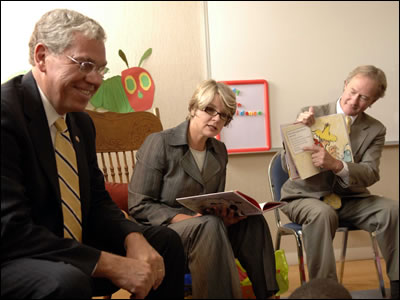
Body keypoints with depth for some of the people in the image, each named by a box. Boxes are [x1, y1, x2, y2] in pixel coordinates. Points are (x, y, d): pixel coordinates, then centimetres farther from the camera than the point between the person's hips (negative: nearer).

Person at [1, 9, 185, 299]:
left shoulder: (81, 122, 6)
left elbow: (97, 201, 9)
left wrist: (134, 239, -12)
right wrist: (111, 264, -26)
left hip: (72, 248, 8)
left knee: (165, 241, 8)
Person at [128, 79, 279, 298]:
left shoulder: (219, 152, 10)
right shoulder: (159, 143, -9)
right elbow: (139, 206, -12)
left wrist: (226, 214, -11)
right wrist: (188, 219, -24)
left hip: (202, 228, 6)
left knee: (253, 221, -19)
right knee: (209, 225, -34)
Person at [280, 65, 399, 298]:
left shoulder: (375, 130, 1)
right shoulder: (312, 115, -5)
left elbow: (371, 174, -15)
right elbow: (288, 165, -8)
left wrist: (336, 165, -35)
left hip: (349, 198, 3)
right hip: (307, 196, -2)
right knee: (323, 214, -37)